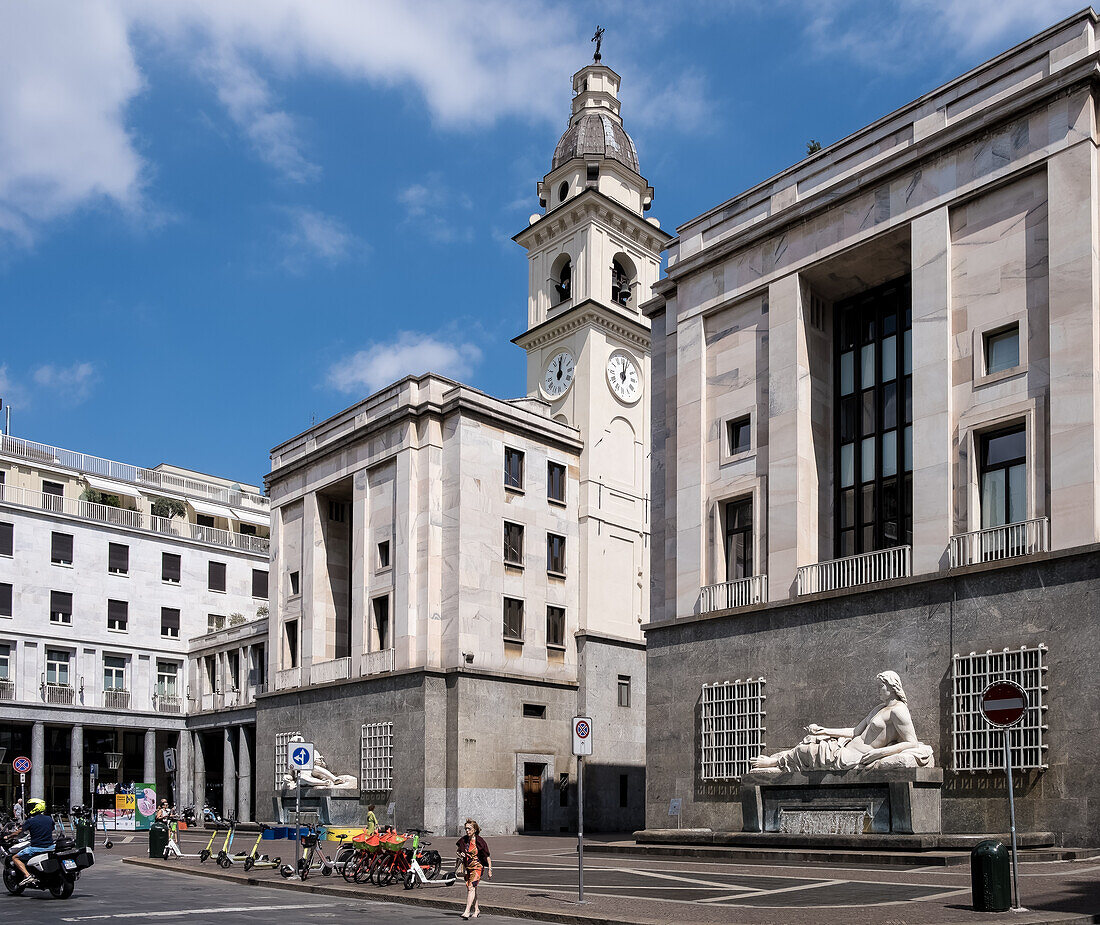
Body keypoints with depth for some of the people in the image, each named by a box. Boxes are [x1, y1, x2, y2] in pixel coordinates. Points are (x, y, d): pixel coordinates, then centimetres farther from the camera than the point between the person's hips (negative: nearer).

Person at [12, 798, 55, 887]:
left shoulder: (30, 821, -8)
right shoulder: (49, 819, 8)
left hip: (36, 848, -5)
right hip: (50, 847, 5)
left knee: (15, 858, 7)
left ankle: (27, 875, -13)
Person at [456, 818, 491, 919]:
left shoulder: (479, 841, -12)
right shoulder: (463, 840, 2)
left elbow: (487, 856, -7)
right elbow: (459, 851, 19)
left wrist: (489, 870, -8)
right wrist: (460, 855, -5)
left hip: (477, 866, -6)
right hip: (467, 867, 6)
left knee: (471, 888, -19)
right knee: (470, 888, 13)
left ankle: (467, 911, -24)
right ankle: (476, 909, 28)